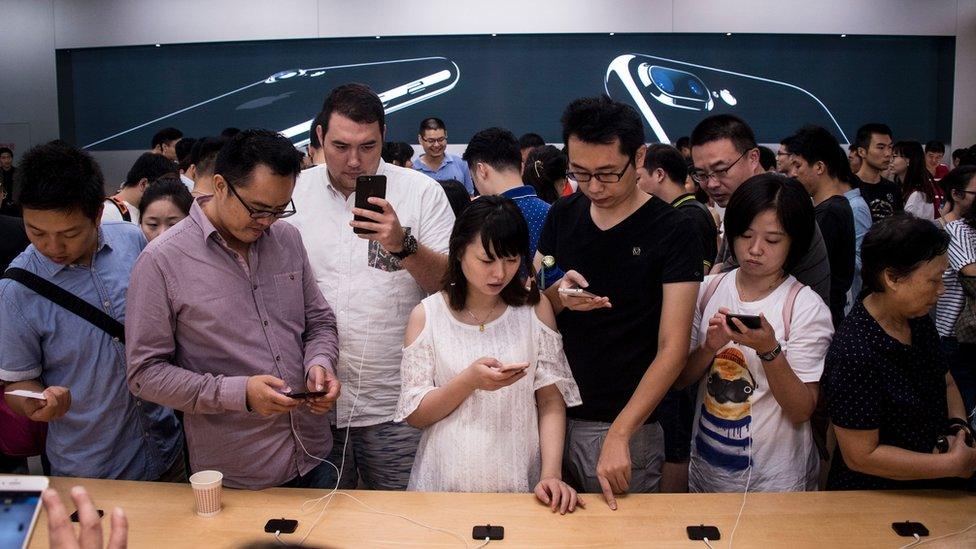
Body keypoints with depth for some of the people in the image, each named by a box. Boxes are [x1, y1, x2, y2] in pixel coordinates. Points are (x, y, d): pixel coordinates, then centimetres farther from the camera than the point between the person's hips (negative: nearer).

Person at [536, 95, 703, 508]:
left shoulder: (672, 231, -10)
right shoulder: (562, 215, 4)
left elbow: (672, 348, -14)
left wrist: (619, 433, -22)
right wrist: (557, 297, -15)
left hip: (626, 426, -4)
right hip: (553, 412, 4)